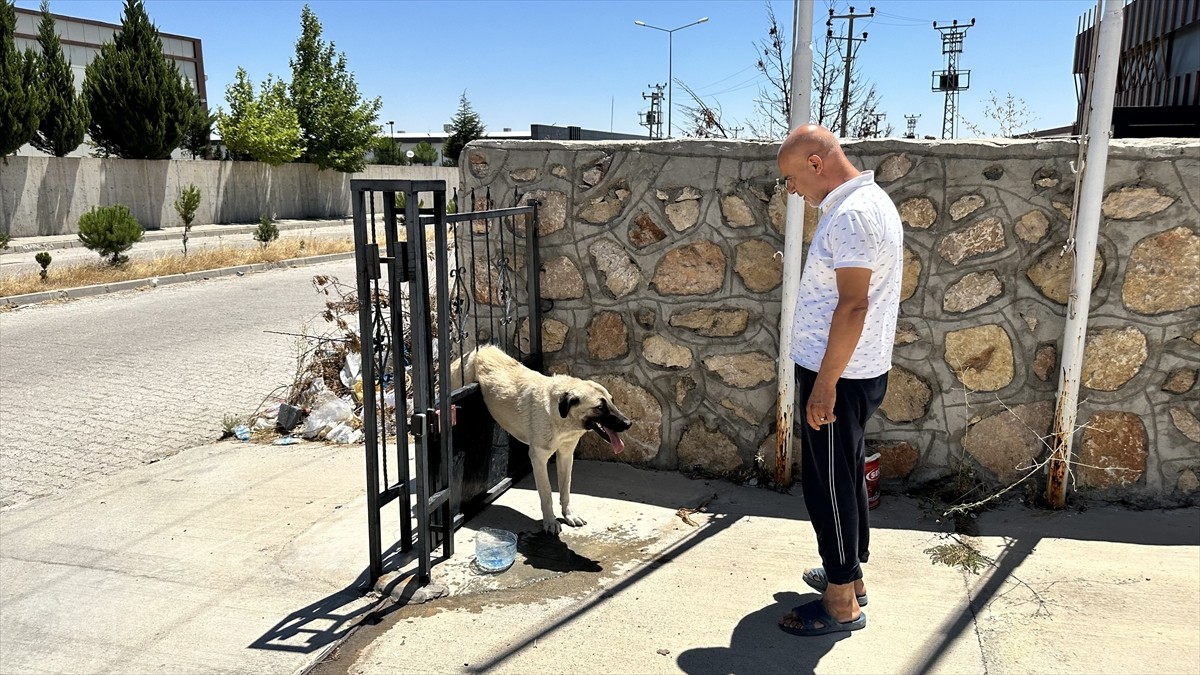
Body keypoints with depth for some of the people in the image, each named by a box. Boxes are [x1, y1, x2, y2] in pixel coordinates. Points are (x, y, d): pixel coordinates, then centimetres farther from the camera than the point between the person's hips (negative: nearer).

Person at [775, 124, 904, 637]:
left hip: (839, 375, -10)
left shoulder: (851, 215, -21)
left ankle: (841, 603, 14)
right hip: (858, 370, 10)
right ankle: (849, 574, 35)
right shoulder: (869, 200, 12)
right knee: (845, 474, 20)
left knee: (827, 481, 1)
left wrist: (825, 384, -23)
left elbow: (853, 305, -26)